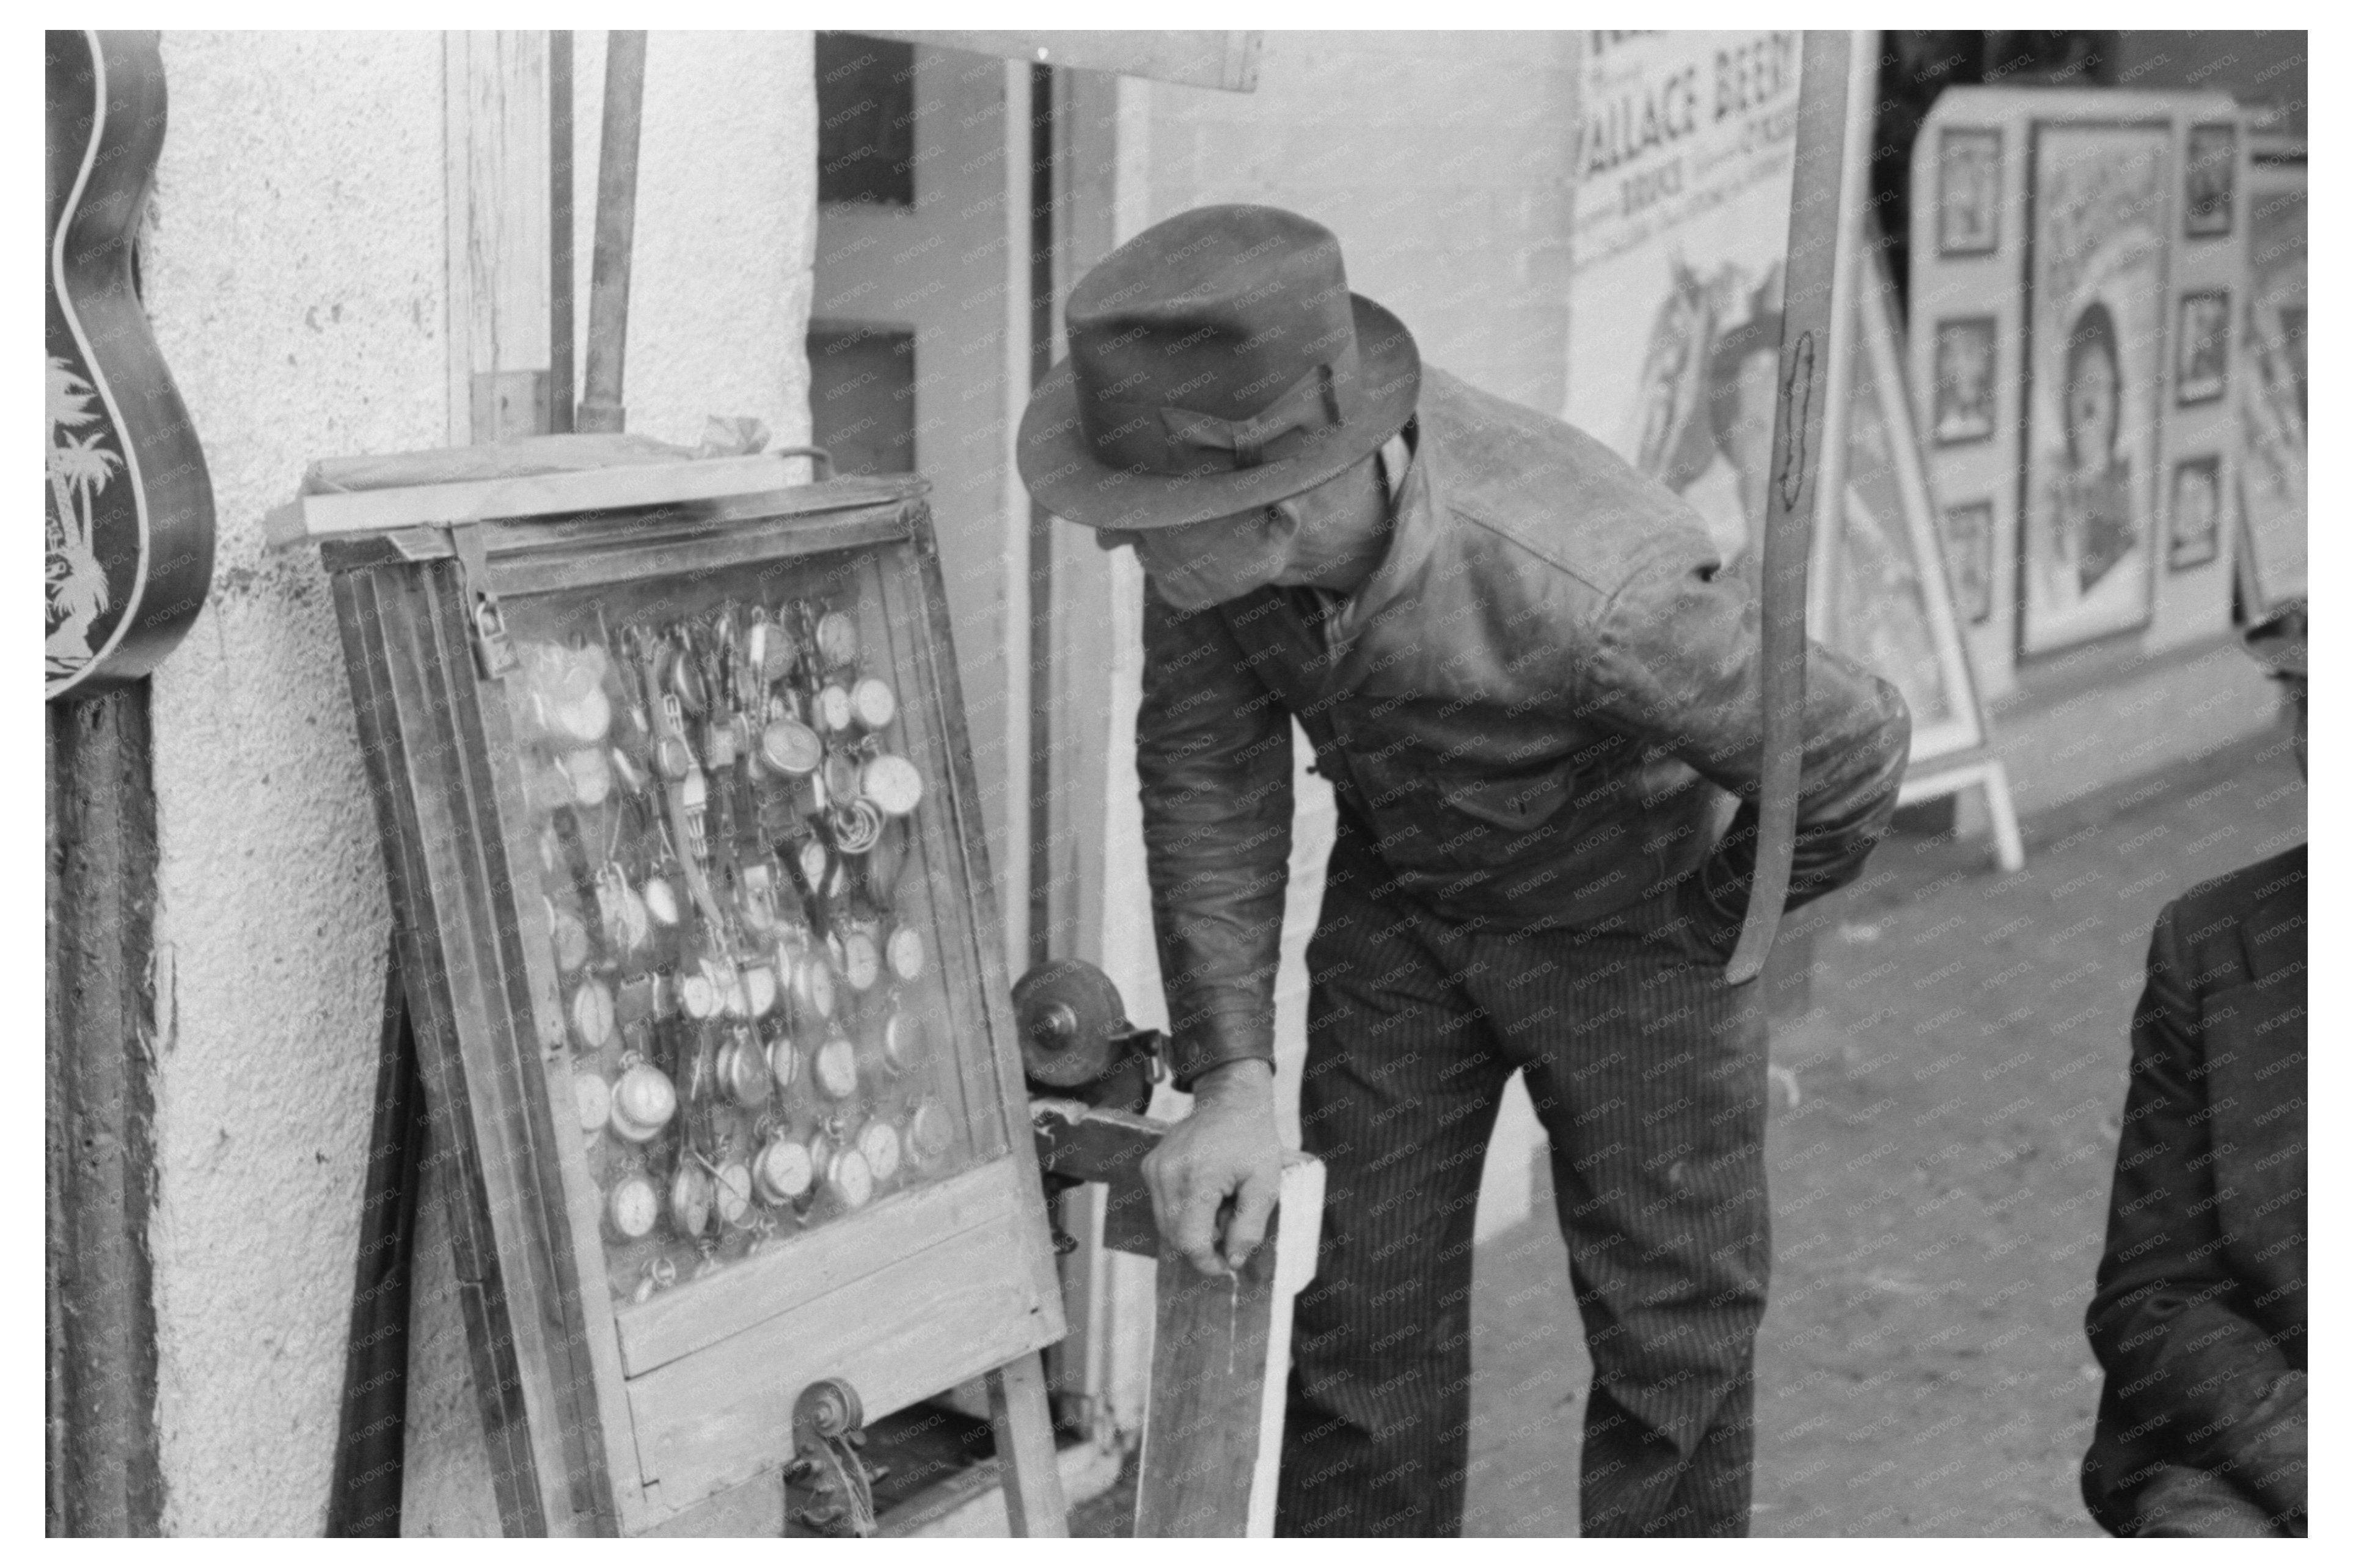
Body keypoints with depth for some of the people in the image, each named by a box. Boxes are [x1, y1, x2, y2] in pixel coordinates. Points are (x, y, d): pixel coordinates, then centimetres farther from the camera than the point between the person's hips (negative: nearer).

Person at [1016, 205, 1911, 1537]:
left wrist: (1713, 932, -10)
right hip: (1400, 899, 4)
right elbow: (1206, 775, -15)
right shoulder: (1222, 504, -28)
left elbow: (1853, 753, -27)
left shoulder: (1587, 593, -42)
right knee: (1363, 1302, 7)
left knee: (1674, 1337, 5)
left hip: (1634, 923, -4)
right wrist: (1233, 1075, -19)